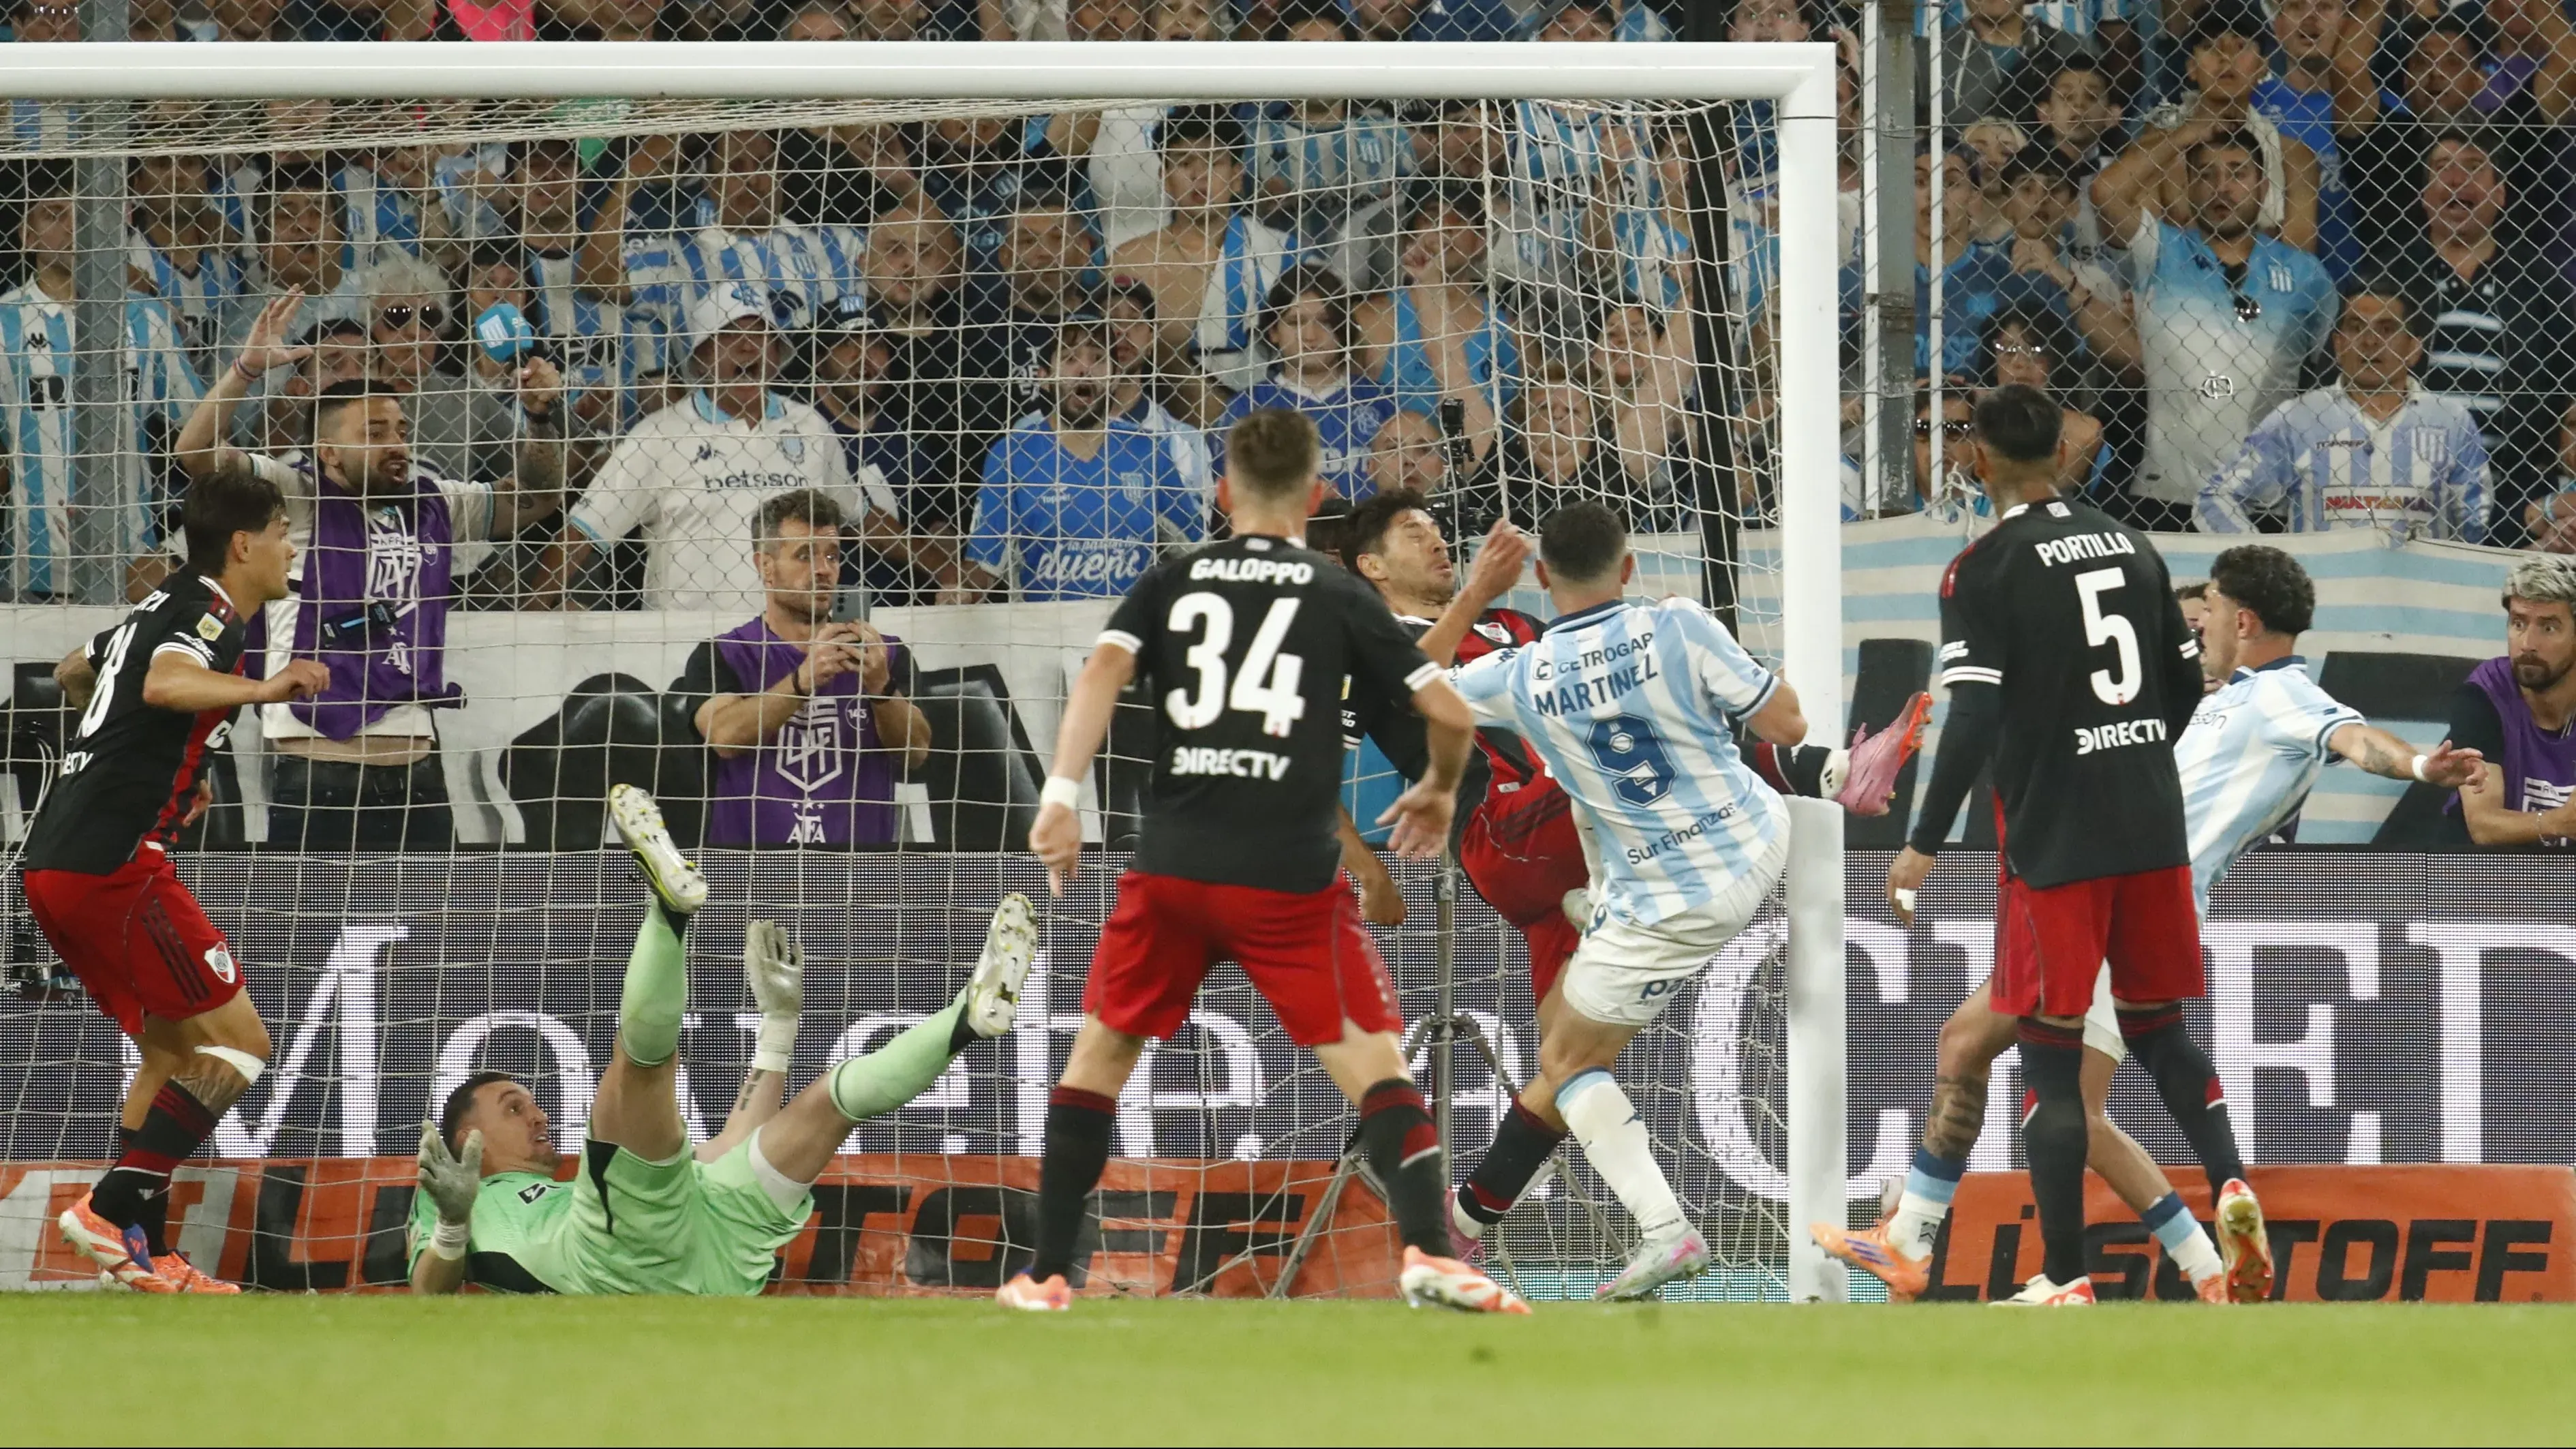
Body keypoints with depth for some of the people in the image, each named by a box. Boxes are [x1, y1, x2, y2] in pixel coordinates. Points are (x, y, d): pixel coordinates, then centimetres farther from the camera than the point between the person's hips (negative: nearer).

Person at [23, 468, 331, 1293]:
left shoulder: (164, 606, 20)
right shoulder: (209, 614, -7)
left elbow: (74, 674, 39)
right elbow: (163, 684, -30)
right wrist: (258, 691, -40)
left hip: (54, 865, 10)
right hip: (114, 862, -10)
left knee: (171, 1046, 18)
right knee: (238, 1041, -6)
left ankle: (143, 1254, 12)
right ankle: (114, 1211, -15)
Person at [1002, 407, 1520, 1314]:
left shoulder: (1171, 584, 13)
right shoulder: (1338, 596, 8)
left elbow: (1102, 673, -4)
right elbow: (1447, 712, 5)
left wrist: (1062, 795, -11)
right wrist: (1441, 792, 25)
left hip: (1170, 867, 2)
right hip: (1290, 879, -2)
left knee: (1100, 1051, 18)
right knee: (1372, 1062, -1)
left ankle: (1048, 1274, 16)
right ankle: (1428, 1249, -22)